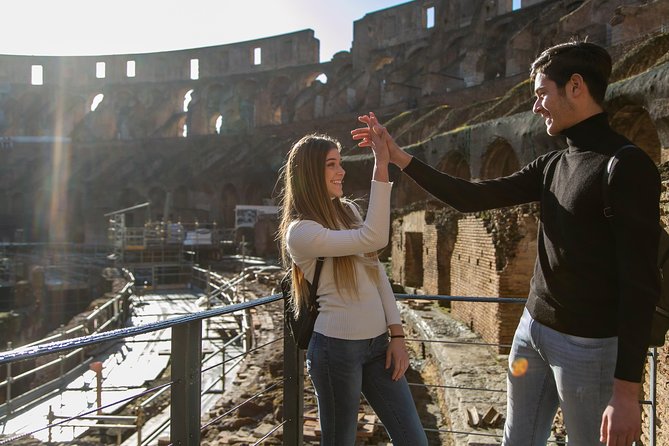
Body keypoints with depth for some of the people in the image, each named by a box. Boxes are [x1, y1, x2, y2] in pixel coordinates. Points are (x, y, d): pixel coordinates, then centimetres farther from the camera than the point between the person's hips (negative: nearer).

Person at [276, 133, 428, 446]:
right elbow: (374, 239, -25)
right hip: (337, 347, -7)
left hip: (377, 341, 7)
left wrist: (397, 335, 5)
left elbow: (377, 273, 10)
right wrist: (381, 167, -26)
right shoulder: (300, 231, -14)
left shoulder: (349, 211, 9)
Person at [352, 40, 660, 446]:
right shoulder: (553, 165, 8)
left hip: (588, 344, -7)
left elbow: (642, 285, -18)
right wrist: (397, 155, 8)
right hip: (534, 328, 7)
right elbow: (472, 197, 9)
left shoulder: (627, 166, -15)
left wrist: (627, 390, -21)